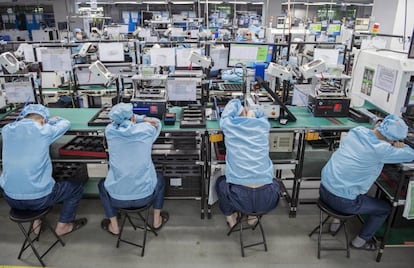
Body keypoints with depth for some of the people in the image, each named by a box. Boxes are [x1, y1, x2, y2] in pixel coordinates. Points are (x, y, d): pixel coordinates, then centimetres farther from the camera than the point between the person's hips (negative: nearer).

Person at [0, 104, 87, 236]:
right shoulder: (44, 130, -13)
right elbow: (66, 123, 7)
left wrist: (49, 121, 32)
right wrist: (53, 120, 28)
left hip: (11, 198, 6)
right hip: (38, 198, -5)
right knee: (76, 187, 18)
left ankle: (36, 221, 35)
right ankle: (62, 226, 29)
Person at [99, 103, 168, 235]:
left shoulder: (109, 131, -7)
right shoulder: (147, 130, -9)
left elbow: (117, 120, 16)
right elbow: (157, 122, 15)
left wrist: (142, 118, 8)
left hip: (117, 198, 1)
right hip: (145, 196, 0)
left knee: (102, 184, 35)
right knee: (160, 179, 33)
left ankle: (114, 227, 38)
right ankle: (157, 221, 39)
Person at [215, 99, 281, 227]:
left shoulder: (228, 125, 0)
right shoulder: (264, 125, 5)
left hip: (240, 198, -1)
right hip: (266, 199, 2)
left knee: (220, 181, 33)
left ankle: (230, 218, 38)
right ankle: (253, 216, 35)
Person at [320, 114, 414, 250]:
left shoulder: (356, 131, -4)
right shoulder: (380, 149, -21)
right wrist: (399, 145, 12)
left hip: (324, 189, 7)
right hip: (341, 201, -7)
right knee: (385, 208, 18)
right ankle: (360, 241, 33)